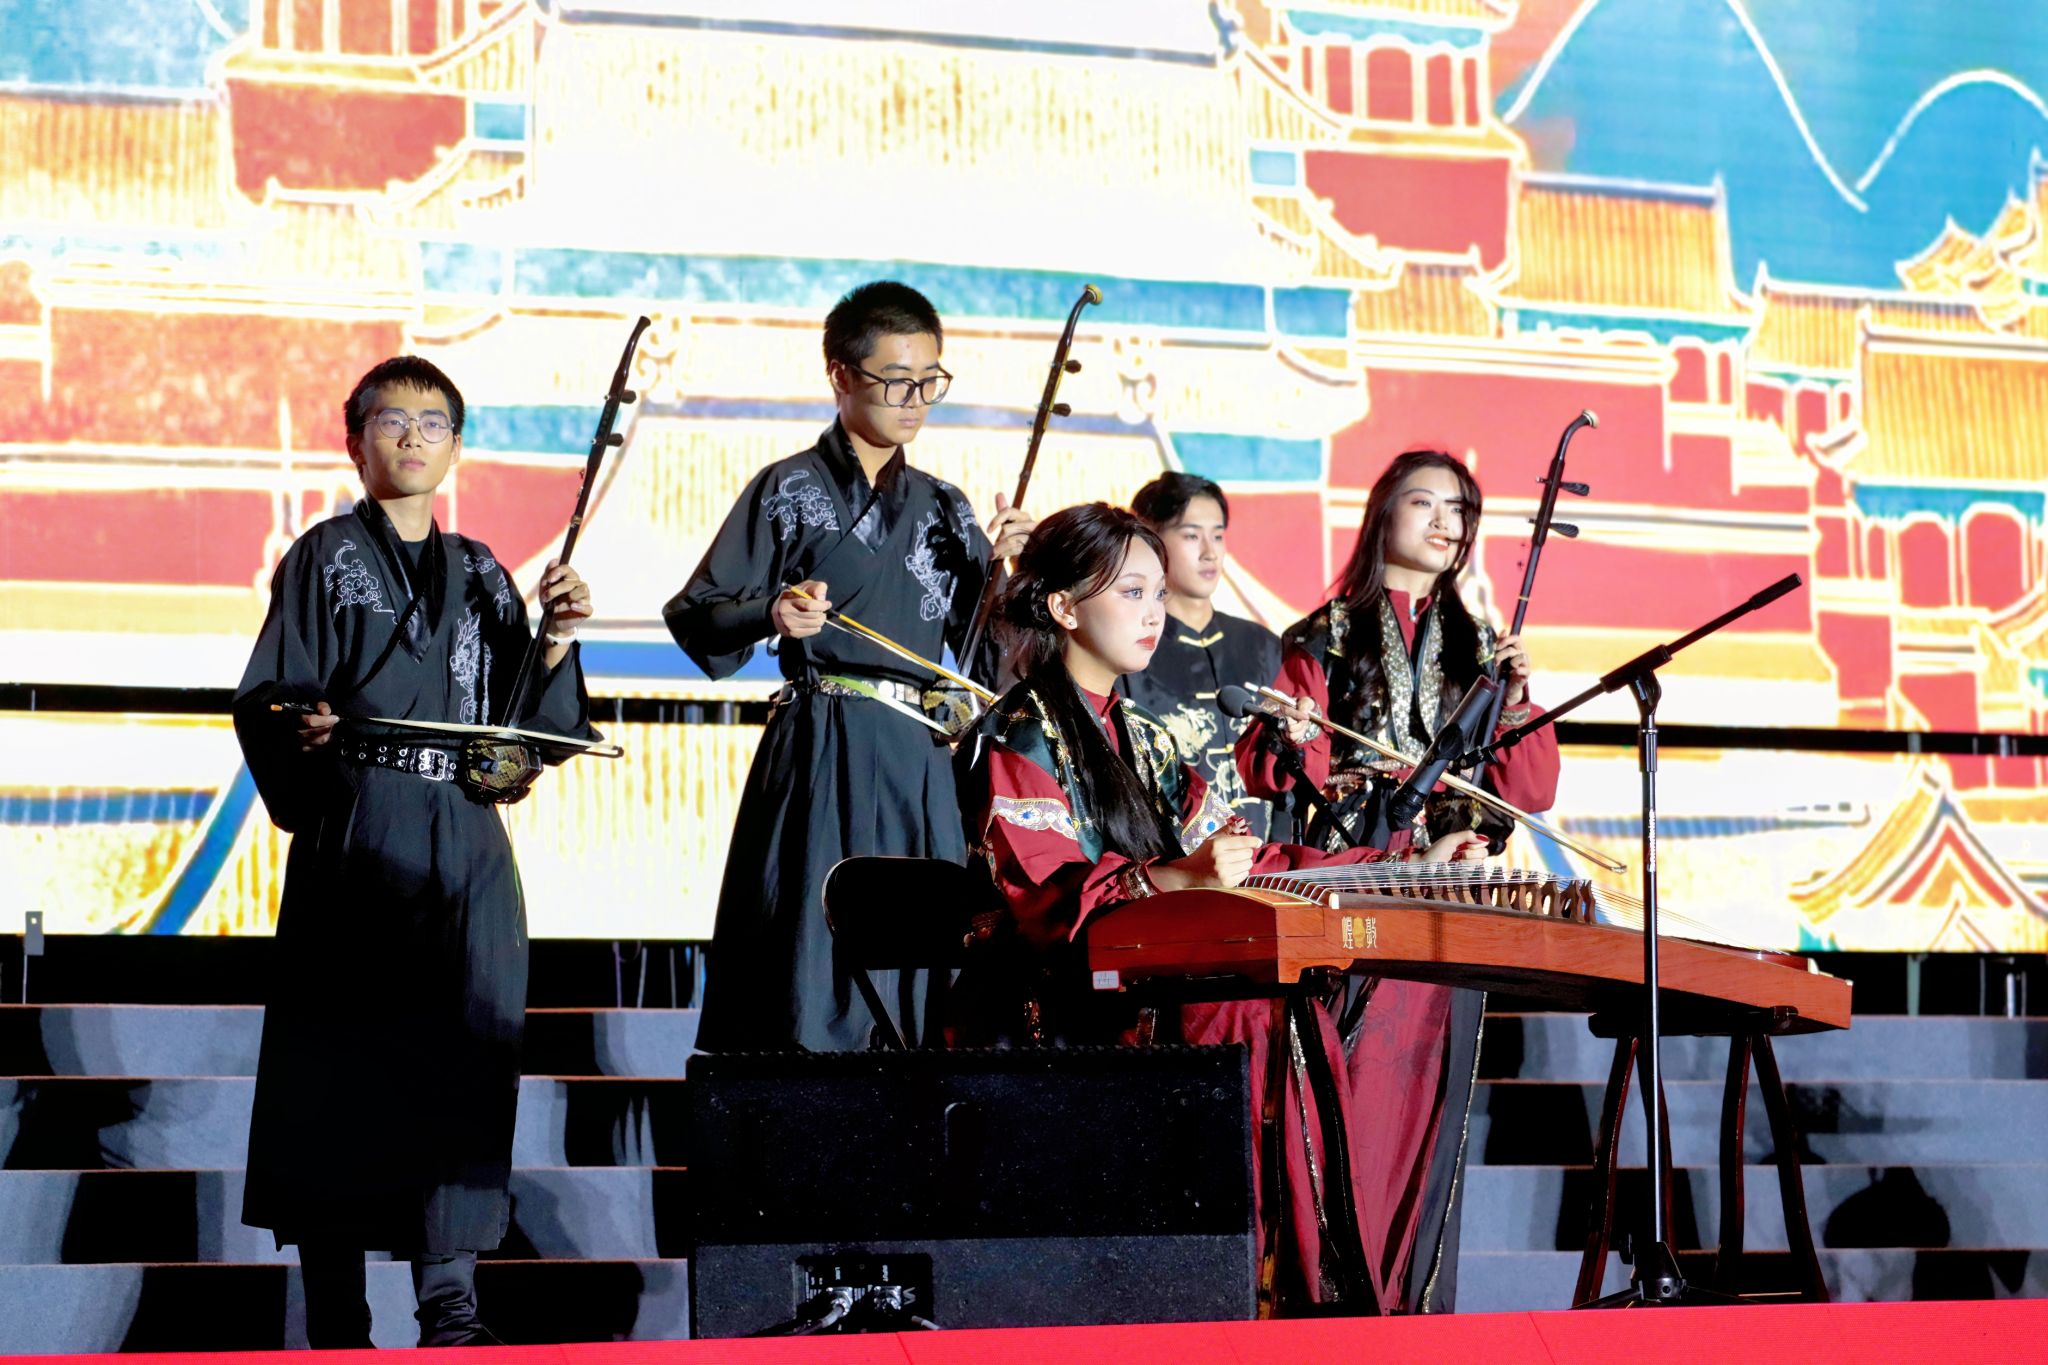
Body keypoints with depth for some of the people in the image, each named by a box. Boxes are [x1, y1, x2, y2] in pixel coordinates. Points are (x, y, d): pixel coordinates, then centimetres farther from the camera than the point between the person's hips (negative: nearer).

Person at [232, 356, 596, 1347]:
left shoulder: (481, 575, 17)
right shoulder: (325, 558, 7)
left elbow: (528, 728, 14)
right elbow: (268, 700, -1)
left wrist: (554, 645, -2)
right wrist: (303, 735, -22)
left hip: (466, 845, 3)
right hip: (355, 840, -3)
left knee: (467, 1048, -5)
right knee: (340, 1058, -4)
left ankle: (450, 1301, -3)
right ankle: (335, 1321, 1)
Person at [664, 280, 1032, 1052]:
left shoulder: (944, 508, 16)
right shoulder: (791, 491, 2)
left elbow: (974, 644, 16)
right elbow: (694, 617, -1)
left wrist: (1000, 571, 0)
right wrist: (772, 616, -19)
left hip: (921, 758, 5)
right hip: (821, 755, -5)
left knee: (918, 962, 1)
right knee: (811, 964, -8)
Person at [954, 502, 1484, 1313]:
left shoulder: (1146, 741, 24)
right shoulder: (1017, 737, -1)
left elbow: (1247, 864, 20)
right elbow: (1042, 895, -16)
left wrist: (1406, 867, 13)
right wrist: (1176, 879, -33)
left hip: (1157, 988, 7)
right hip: (1056, 1009, -7)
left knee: (1299, 1021, -18)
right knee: (1253, 1020, -29)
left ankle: (1298, 1281, -23)